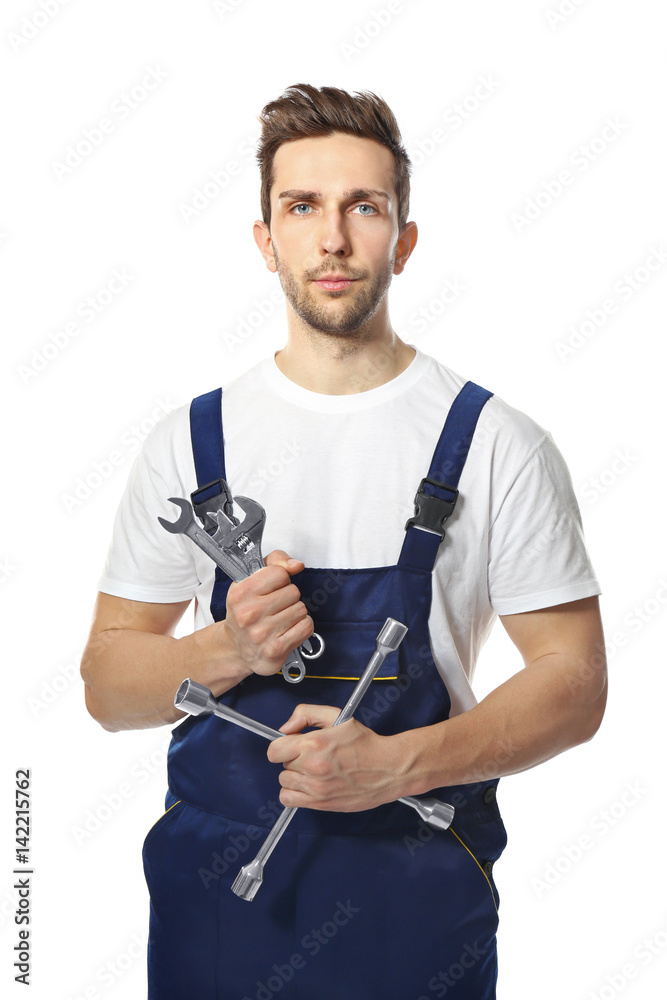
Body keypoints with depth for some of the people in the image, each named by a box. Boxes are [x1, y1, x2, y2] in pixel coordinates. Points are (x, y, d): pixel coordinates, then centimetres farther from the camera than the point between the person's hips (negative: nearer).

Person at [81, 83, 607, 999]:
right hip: (213, 889, 2)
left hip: (417, 897, -1)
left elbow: (573, 684, -5)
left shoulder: (497, 444, -5)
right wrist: (229, 649, -17)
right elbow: (108, 683, 3)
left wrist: (399, 763, -19)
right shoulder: (191, 441, 1)